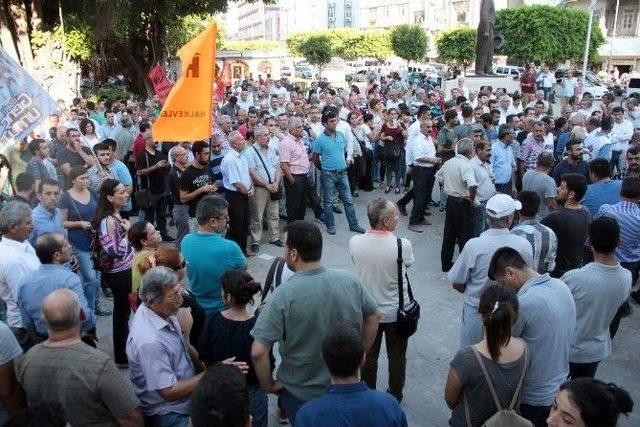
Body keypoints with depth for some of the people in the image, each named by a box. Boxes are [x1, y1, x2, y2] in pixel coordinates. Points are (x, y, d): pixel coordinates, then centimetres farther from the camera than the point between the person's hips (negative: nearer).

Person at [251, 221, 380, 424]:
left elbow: (258, 352, -27)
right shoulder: (349, 280, -13)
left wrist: (268, 386, -10)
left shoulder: (283, 295, -25)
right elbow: (373, 317, 2)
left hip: (300, 393, -3)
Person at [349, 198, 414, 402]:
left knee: (368, 355, 23)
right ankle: (395, 396, 41)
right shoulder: (402, 245, -27)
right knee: (397, 356, 22)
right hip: (396, 312, -2)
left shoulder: (355, 242, -19)